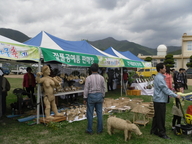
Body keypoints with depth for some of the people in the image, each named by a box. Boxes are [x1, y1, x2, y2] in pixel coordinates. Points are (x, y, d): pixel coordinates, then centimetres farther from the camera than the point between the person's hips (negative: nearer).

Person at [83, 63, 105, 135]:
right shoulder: (101, 77, -1)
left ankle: (90, 130, 15)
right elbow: (103, 88, 5)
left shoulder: (88, 78, -11)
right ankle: (99, 129, 18)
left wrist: (85, 98, -1)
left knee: (90, 114, 6)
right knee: (99, 113, 10)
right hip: (99, 96, 3)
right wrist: (102, 97, 16)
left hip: (91, 96, -3)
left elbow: (86, 89, -9)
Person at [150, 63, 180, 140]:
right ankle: (162, 133, 11)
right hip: (160, 101, -10)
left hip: (158, 100, 10)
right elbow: (166, 89, -20)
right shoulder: (160, 78, -19)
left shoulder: (158, 77, 13)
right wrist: (176, 95, -13)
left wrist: (174, 94, 18)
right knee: (161, 117, 0)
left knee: (156, 116, 16)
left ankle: (154, 130, 25)